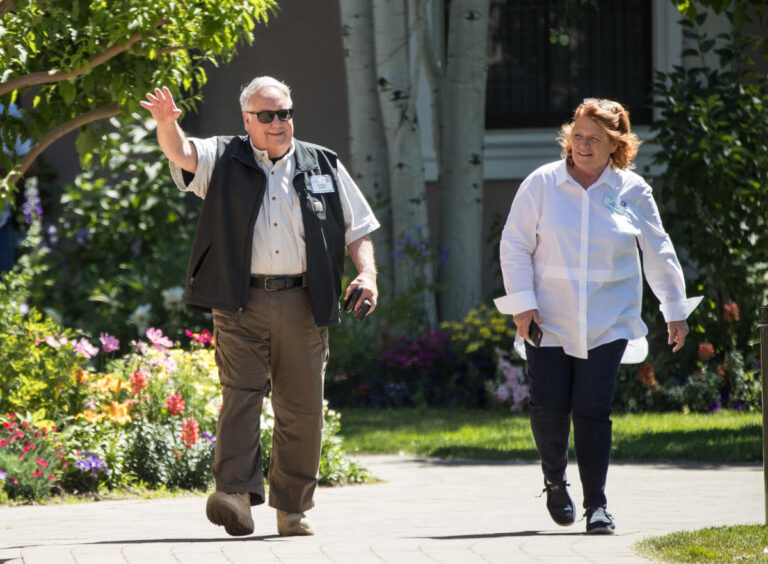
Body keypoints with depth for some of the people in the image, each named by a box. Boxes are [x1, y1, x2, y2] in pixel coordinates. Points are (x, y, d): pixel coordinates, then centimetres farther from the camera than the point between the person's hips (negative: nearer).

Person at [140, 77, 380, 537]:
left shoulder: (324, 166, 14)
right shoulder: (224, 161, 9)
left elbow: (358, 229, 16)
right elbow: (182, 152, -10)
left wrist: (367, 273, -1)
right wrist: (167, 124, -33)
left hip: (304, 305, 2)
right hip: (241, 304, -2)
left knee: (302, 408, 2)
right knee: (241, 392, -15)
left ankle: (292, 507, 10)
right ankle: (236, 493, -23)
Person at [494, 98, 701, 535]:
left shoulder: (632, 191, 2)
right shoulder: (542, 184, -1)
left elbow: (658, 253, 10)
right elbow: (514, 245, 3)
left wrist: (676, 310, 12)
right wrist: (522, 302, -5)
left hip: (608, 325, 0)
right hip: (549, 320, 0)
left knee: (593, 410, -8)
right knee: (550, 407, -6)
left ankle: (597, 505, -1)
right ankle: (555, 480, 22)